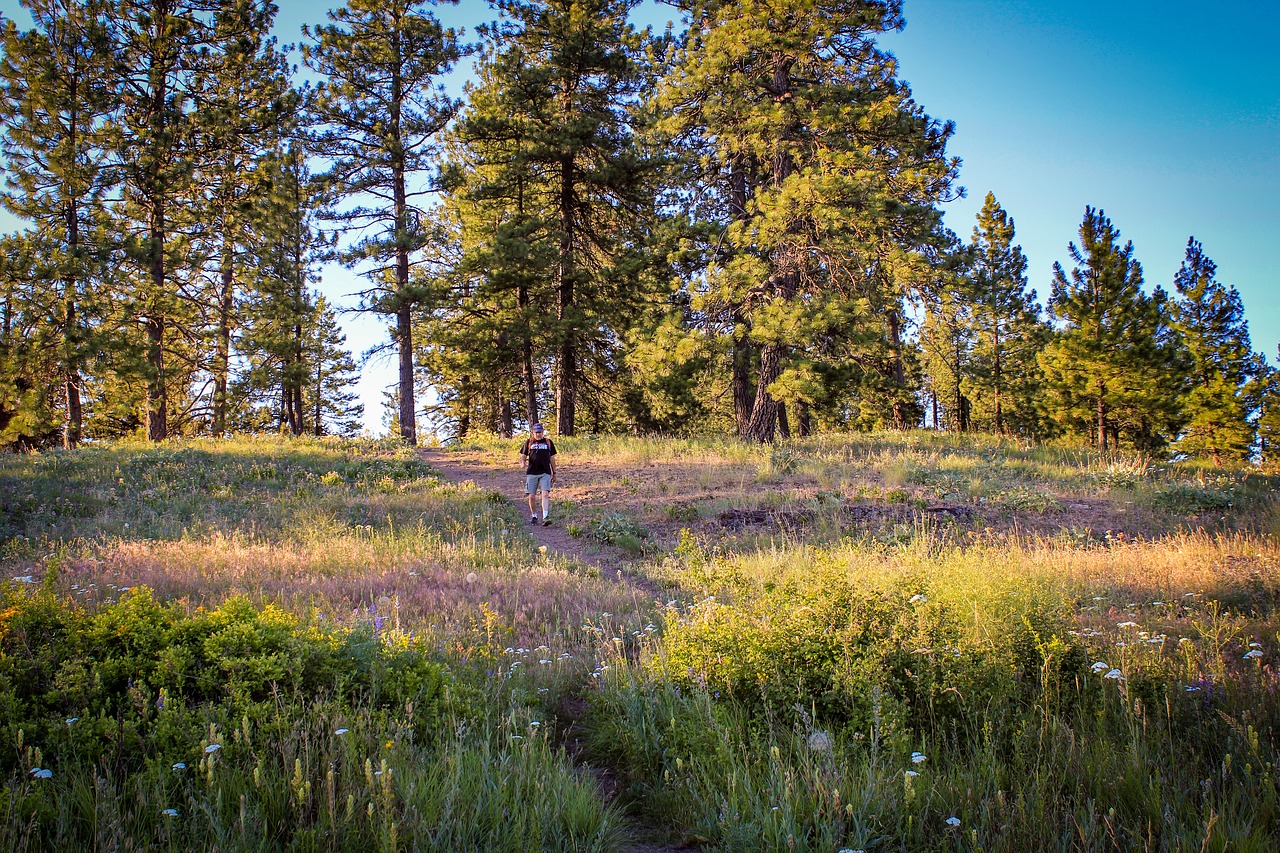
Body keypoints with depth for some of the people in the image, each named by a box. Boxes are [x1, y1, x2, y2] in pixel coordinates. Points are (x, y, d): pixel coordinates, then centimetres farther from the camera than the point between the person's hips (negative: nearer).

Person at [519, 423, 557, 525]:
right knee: (531, 497, 3)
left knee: (545, 494, -16)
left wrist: (554, 473, 17)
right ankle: (534, 516, 20)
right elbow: (523, 456, 10)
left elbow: (552, 458, 17)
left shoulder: (548, 442, 11)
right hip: (532, 473, 1)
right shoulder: (528, 442, 9)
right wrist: (523, 463, -13)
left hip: (545, 473, -1)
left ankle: (546, 517, -23)